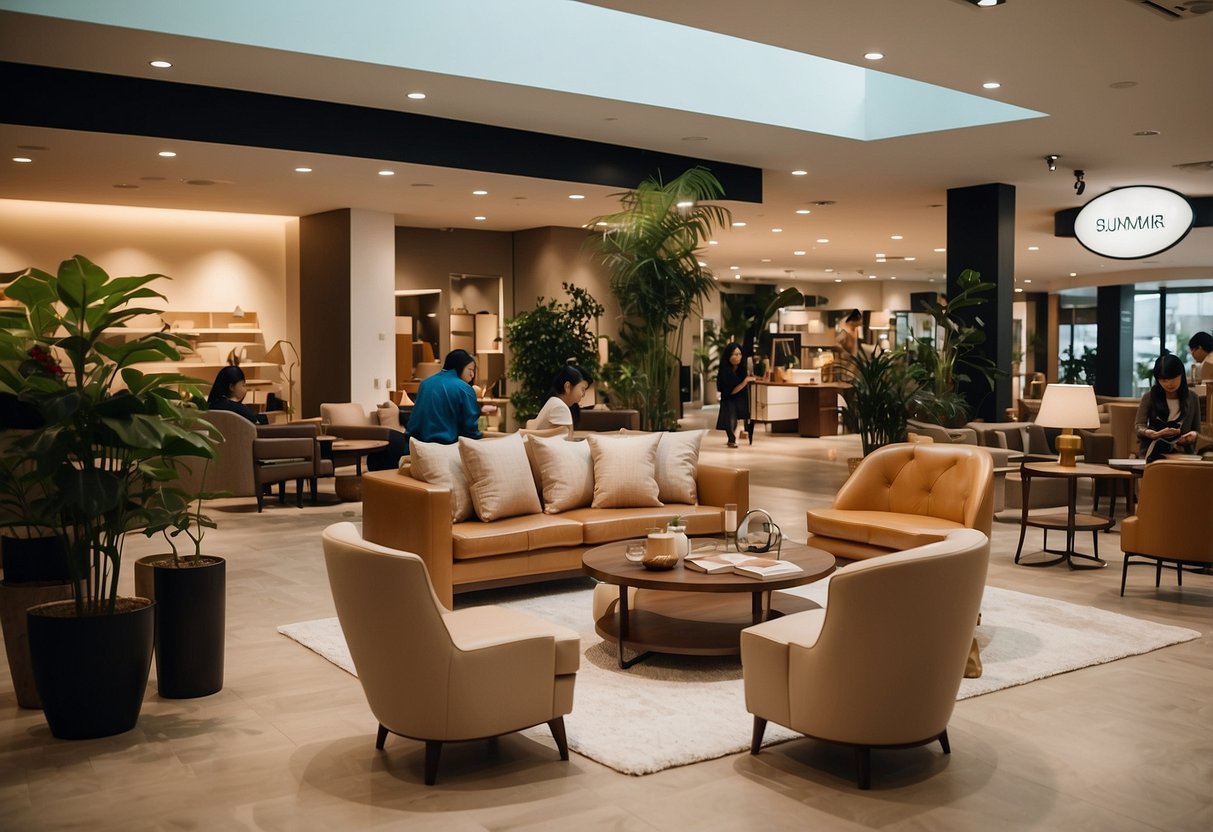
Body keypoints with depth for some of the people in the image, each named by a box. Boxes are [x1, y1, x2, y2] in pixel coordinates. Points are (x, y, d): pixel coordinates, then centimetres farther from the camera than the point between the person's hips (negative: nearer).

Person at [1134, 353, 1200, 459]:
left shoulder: (1191, 397, 8)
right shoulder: (1150, 396, 2)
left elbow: (1197, 429, 15)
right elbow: (1139, 428, -3)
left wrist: (1193, 435, -10)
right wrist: (1155, 434, -25)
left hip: (1183, 452, 3)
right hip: (1154, 450, -3)